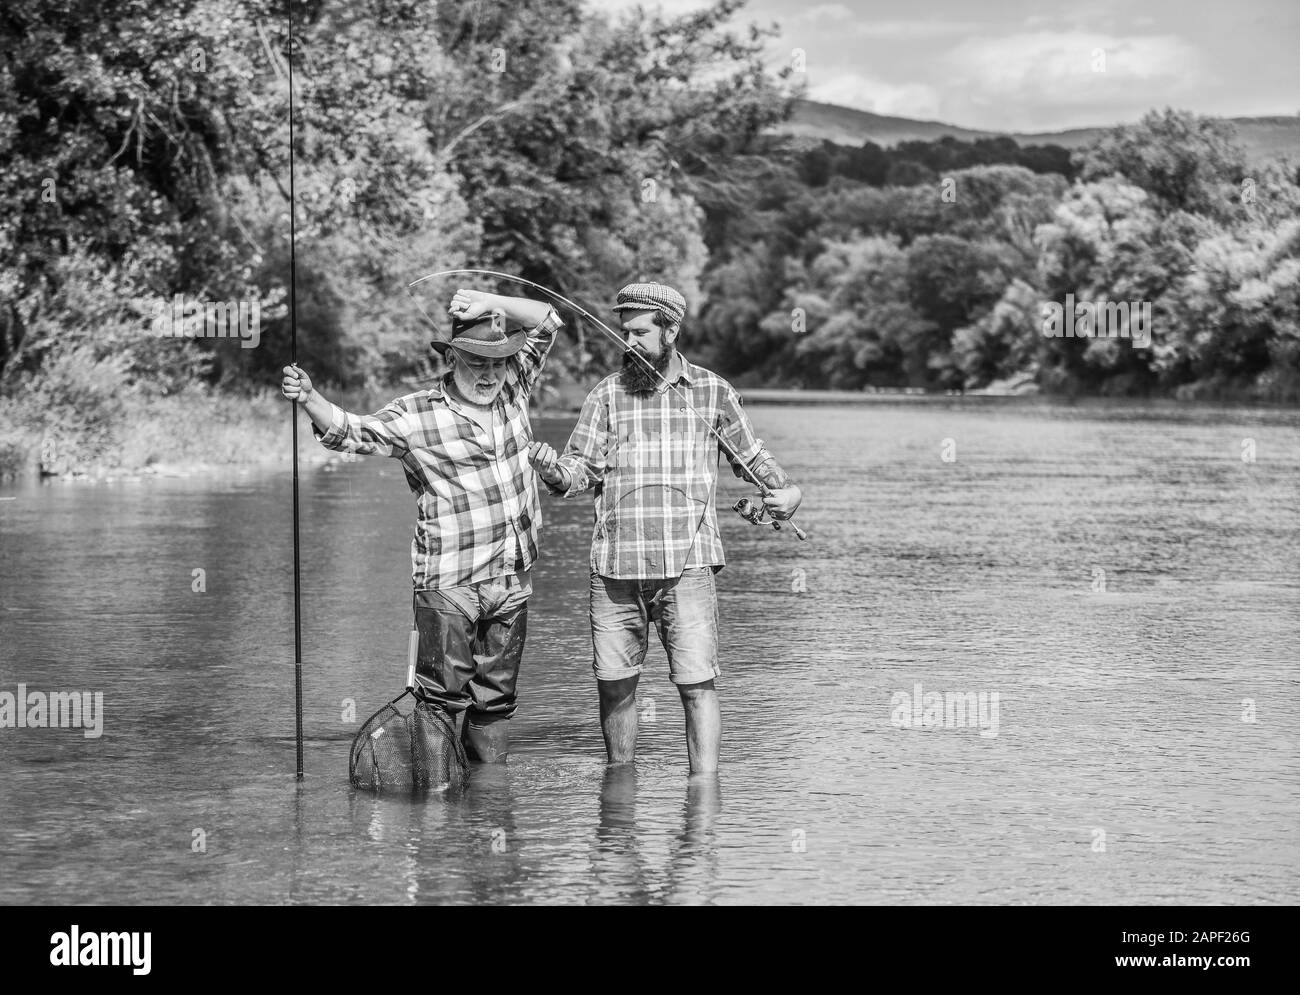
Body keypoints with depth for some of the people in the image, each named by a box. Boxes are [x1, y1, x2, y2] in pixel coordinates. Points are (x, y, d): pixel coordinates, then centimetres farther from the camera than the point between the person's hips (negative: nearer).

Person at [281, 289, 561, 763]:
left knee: (497, 698, 12)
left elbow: (546, 321, 11)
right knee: (442, 698, -6)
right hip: (447, 586, -5)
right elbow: (352, 431, -10)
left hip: (512, 581, 5)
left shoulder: (513, 389, 8)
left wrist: (488, 302, -5)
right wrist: (310, 399, -28)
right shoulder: (417, 414, -5)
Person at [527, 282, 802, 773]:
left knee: (697, 683, -9)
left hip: (686, 566, -2)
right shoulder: (607, 394, 8)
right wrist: (553, 469, -20)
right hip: (615, 567, 2)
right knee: (615, 685, 8)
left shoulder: (712, 392, 7)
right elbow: (581, 470, 2)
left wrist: (785, 490, -1)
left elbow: (750, 455, 17)